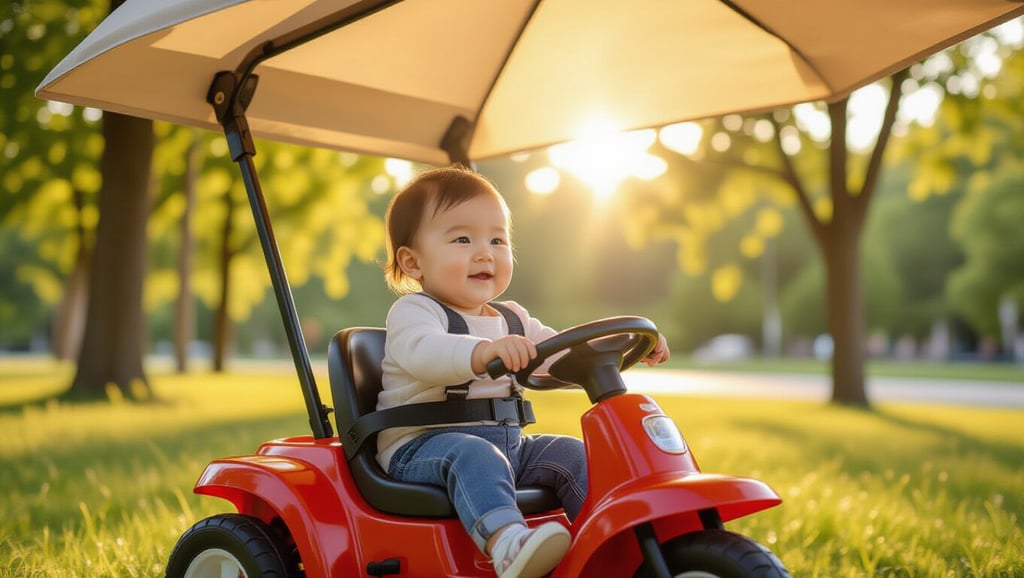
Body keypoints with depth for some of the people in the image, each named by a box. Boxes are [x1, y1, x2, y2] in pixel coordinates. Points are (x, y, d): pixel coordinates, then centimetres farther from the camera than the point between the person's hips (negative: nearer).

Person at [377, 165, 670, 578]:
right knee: (475, 454, -36)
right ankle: (506, 544, -54)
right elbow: (419, 351, -32)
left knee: (574, 454, -5)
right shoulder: (413, 311, -8)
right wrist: (483, 351, -51)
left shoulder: (512, 320, 17)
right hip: (424, 448, -7)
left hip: (507, 444, 8)